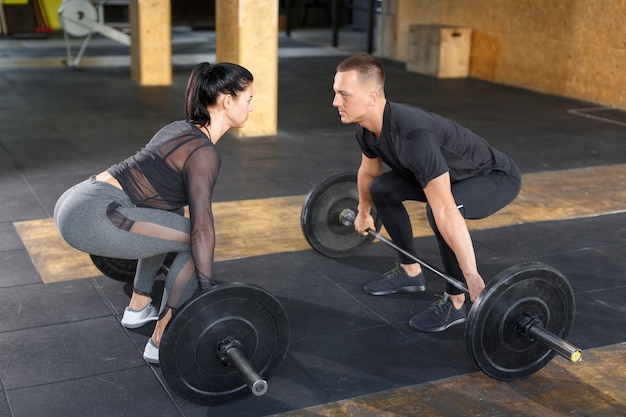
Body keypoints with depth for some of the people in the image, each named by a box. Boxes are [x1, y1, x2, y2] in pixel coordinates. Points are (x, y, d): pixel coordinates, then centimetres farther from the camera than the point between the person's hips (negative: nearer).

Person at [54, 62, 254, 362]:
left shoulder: (183, 130, 17)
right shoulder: (203, 151, -11)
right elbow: (202, 228, -17)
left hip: (76, 203, 10)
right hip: (92, 217, -10)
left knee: (169, 224, 28)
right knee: (197, 241, -4)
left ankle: (138, 309, 35)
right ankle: (162, 342, 2)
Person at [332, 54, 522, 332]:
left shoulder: (413, 136, -41)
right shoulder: (366, 127, -13)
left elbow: (445, 212, -43)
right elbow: (368, 172, 10)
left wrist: (472, 278, -43)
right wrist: (363, 212, 25)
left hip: (497, 176, -9)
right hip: (455, 173, 9)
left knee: (439, 210, -34)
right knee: (382, 189, 5)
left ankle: (456, 302, -14)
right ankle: (410, 272, 19)